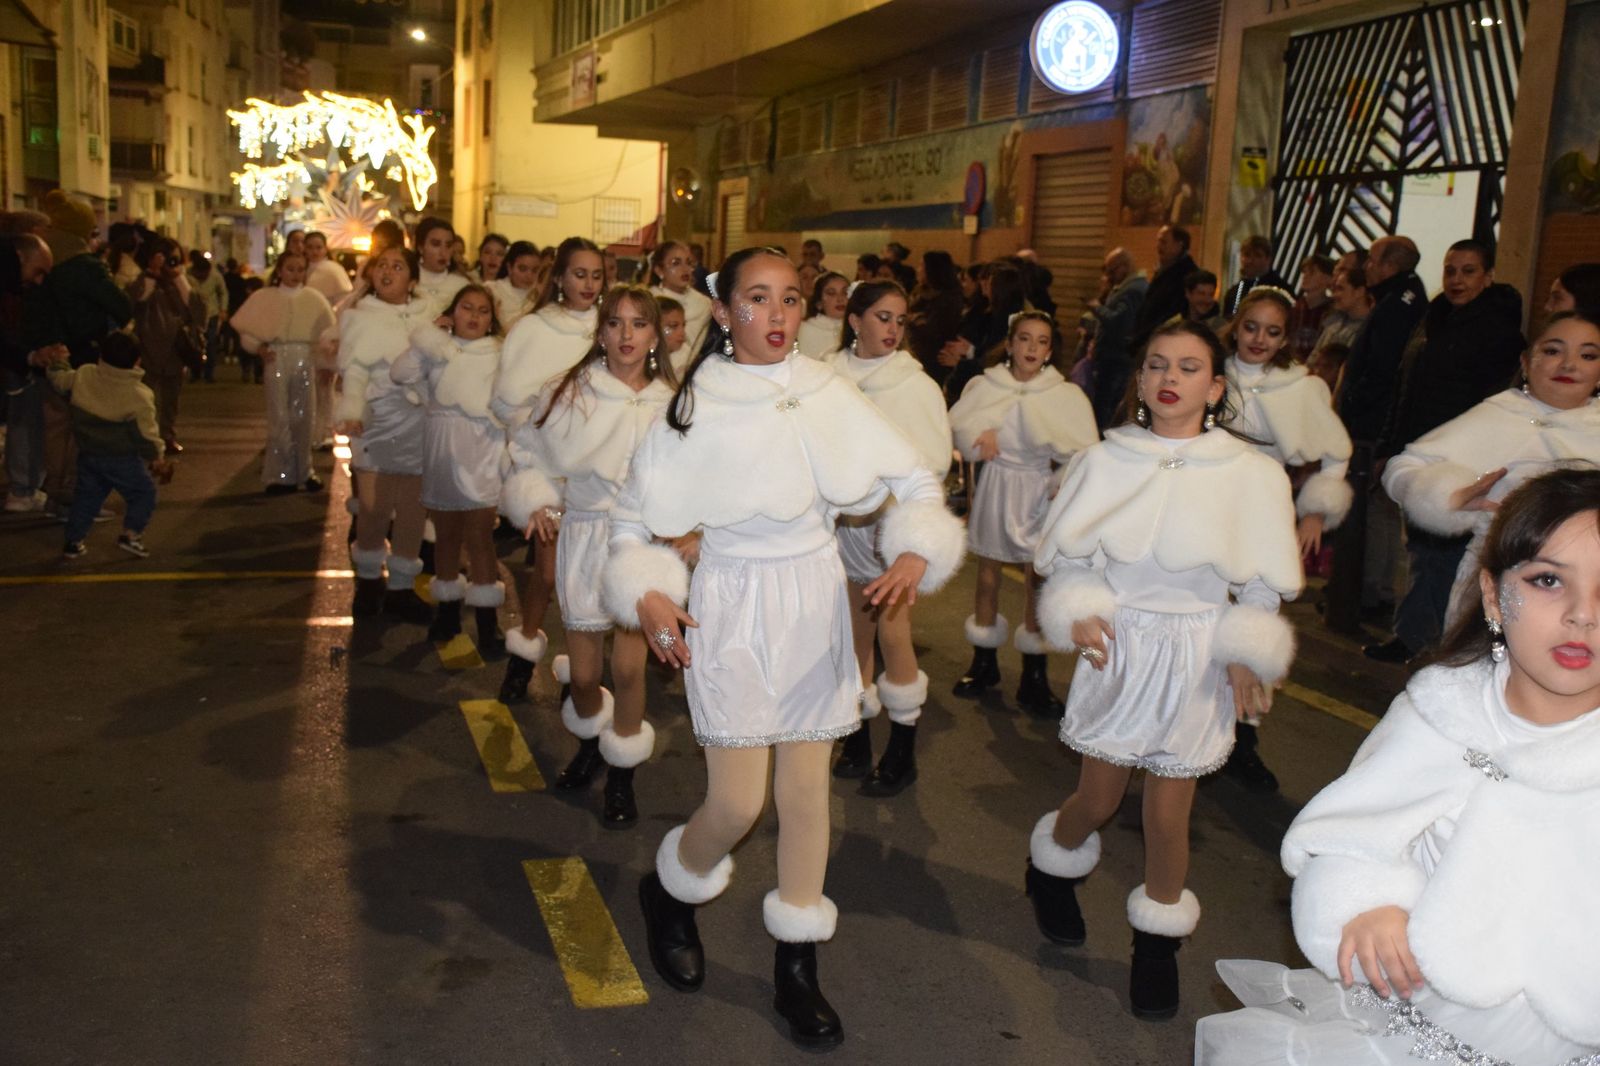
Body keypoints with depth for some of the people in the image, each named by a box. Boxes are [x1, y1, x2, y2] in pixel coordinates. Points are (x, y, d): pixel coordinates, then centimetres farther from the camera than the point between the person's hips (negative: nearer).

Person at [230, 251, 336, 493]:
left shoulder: (313, 298, 7)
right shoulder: (265, 298, 3)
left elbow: (328, 330, 5)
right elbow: (247, 330, 4)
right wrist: (258, 347, -13)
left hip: (305, 360, 2)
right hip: (277, 360, -2)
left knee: (303, 417, 8)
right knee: (279, 418, -1)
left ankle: (303, 471, 20)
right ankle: (280, 474, 6)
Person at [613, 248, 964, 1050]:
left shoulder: (831, 396, -2)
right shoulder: (693, 410, -6)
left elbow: (918, 484, 3)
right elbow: (633, 519, 3)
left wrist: (914, 556, -14)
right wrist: (646, 595, -13)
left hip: (816, 606, 3)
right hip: (731, 609, -2)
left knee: (806, 791, 9)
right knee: (737, 804, -4)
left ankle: (797, 966, 25)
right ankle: (668, 892, 29)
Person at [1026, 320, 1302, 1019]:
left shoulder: (1252, 475, -4)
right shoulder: (1105, 461, -3)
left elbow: (1262, 587, 2)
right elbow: (1068, 557, 4)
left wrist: (1245, 658, -7)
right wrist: (1078, 614, -12)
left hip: (1196, 659, 0)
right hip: (1117, 647, 1)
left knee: (1169, 812, 5)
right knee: (1098, 798, 11)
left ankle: (1158, 939, 28)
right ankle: (1051, 871, 43)